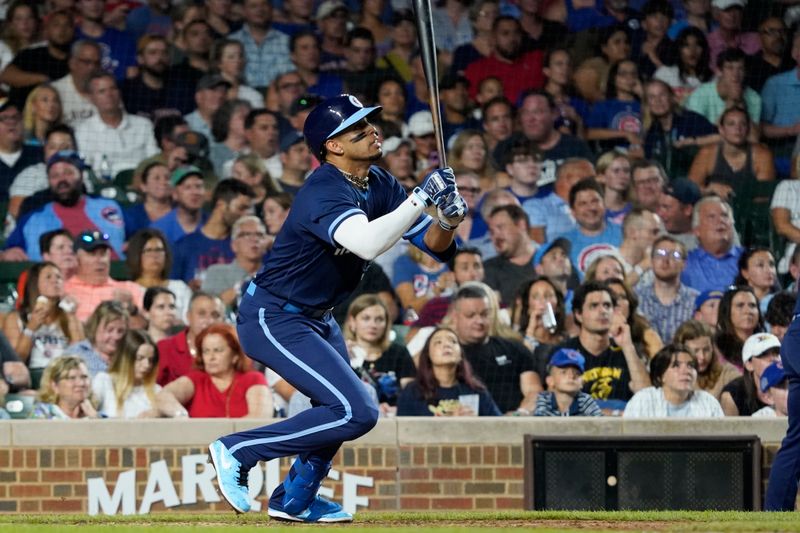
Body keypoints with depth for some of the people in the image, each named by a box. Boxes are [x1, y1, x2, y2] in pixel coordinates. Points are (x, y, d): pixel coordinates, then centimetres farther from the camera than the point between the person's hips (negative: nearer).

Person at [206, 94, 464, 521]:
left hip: (316, 319, 10)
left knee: (341, 407, 24)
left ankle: (295, 500, 42)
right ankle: (237, 452, -8)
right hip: (273, 320, -10)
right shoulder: (325, 192, -26)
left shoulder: (378, 185, 1)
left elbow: (434, 245, 1)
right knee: (356, 413, -17)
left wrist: (447, 219, -21)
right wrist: (422, 197, -39)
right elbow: (367, 243, -44)